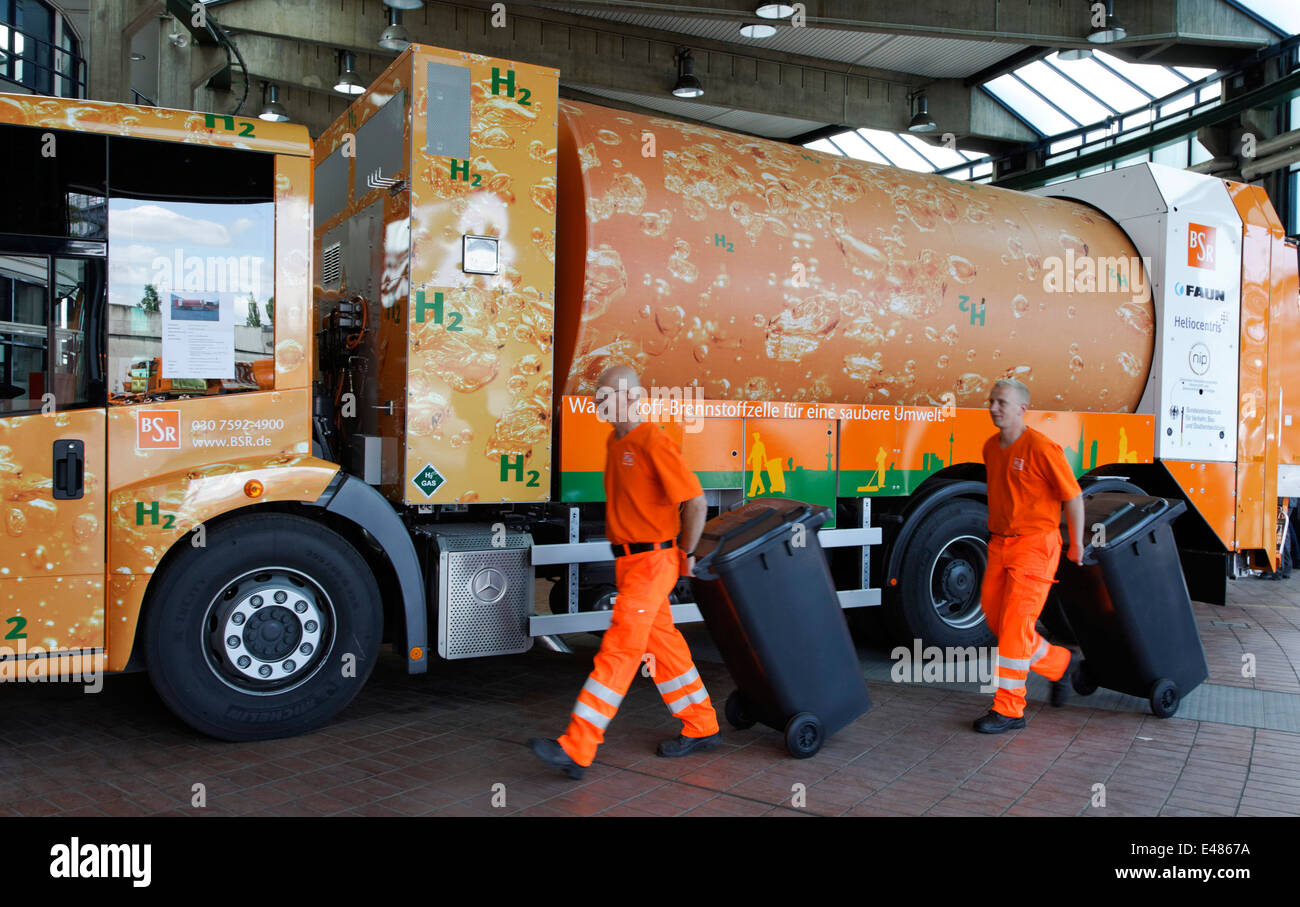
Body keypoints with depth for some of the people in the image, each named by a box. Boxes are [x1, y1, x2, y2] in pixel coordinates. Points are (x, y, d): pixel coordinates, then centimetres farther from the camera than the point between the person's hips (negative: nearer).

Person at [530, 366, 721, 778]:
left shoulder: (654, 442, -17)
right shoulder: (614, 442, 12)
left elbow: (695, 501, -18)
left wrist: (686, 554, -9)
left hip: (652, 563, -9)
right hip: (629, 560, 9)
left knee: (618, 651, -10)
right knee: (661, 645, 15)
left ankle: (576, 749, -10)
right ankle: (701, 727, 27)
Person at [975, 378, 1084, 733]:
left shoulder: (1041, 448, -16)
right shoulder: (991, 447, 8)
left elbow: (1073, 496, -9)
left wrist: (1076, 544, -2)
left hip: (1035, 545, -8)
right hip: (1000, 544, 8)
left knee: (1014, 624, -9)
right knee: (995, 618, 10)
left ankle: (1009, 709, -1)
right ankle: (1059, 664, 32)